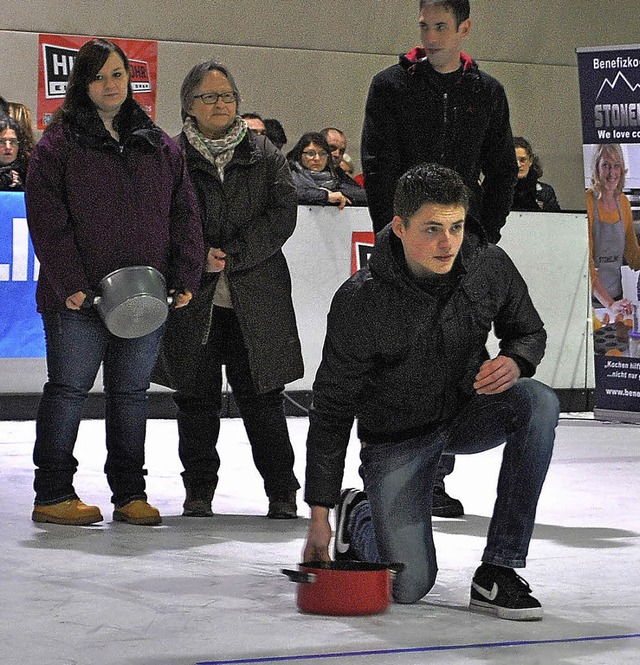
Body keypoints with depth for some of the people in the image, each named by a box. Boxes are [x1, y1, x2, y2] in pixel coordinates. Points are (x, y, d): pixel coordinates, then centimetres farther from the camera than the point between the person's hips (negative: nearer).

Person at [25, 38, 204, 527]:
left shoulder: (160, 147, 13)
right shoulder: (59, 143, 0)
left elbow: (184, 214, 11)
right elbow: (48, 219, -7)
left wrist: (185, 278, 0)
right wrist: (69, 284, -16)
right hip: (79, 298, -4)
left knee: (132, 393, 11)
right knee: (69, 389, 2)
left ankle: (130, 492, 19)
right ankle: (52, 493, 9)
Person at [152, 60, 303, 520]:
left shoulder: (264, 154, 8)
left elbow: (283, 214, 0)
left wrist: (233, 254, -9)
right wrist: (199, 254, -12)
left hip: (256, 294, 0)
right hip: (194, 296, 0)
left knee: (261, 396, 0)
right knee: (196, 396, 6)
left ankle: (282, 492, 9)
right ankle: (199, 491, 17)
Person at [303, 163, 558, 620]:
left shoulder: (490, 267, -15)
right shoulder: (361, 301, -24)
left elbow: (530, 332, 5)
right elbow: (332, 409, -17)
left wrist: (514, 362, -22)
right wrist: (319, 515, -17)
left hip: (468, 411, 3)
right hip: (398, 436, -3)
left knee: (538, 401, -30)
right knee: (409, 587, -12)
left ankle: (497, 572, -23)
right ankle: (358, 517, 27)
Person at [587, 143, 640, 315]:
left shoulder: (623, 203, 6)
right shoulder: (587, 202, -14)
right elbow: (585, 263, -21)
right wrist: (610, 304, -29)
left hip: (617, 298, 5)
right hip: (591, 299, -5)